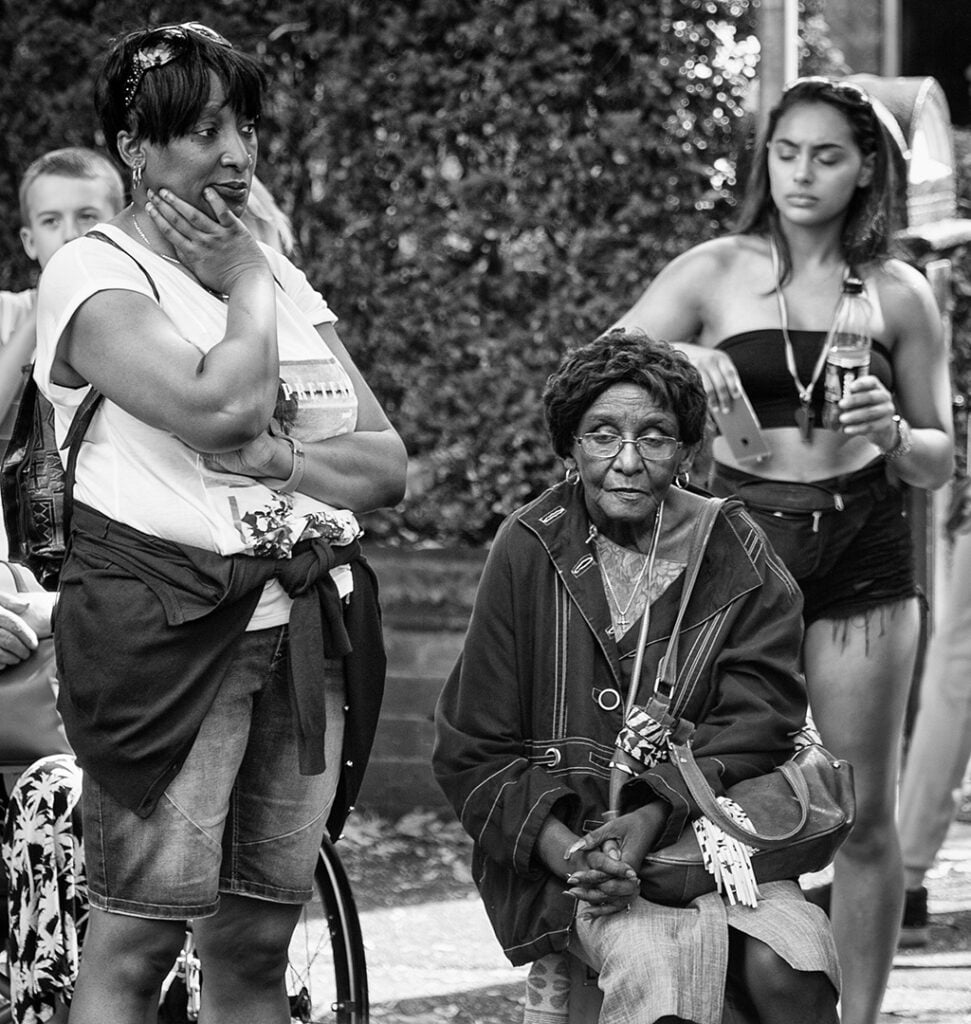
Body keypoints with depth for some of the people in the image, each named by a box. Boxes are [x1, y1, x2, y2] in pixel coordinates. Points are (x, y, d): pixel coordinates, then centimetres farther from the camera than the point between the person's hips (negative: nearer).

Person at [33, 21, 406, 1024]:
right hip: (164, 626, -6)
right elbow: (220, 408, -20)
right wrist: (246, 283, -4)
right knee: (134, 942, -7)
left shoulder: (281, 273, 17)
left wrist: (278, 461, -9)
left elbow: (388, 464, 10)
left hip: (311, 629, 6)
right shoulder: (92, 273, -3)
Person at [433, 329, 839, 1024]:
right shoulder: (530, 551, 1)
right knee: (660, 967, -33)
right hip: (562, 842, -2)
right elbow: (474, 751, 3)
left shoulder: (736, 559, 4)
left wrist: (653, 818, -19)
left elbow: (753, 727, -3)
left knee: (787, 967, -28)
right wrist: (563, 849, -14)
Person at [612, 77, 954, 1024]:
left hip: (863, 553, 1)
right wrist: (675, 358, -18)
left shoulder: (898, 296, 8)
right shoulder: (714, 274, 4)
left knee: (865, 813, 1)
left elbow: (938, 464, 13)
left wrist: (892, 432, -9)